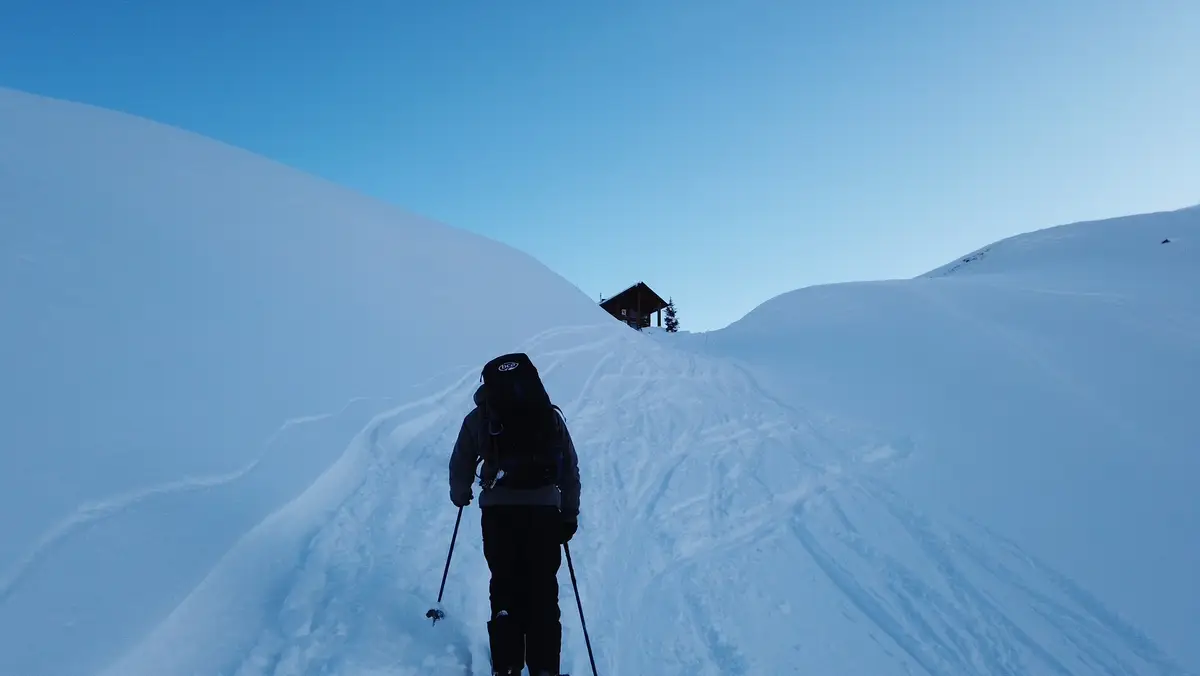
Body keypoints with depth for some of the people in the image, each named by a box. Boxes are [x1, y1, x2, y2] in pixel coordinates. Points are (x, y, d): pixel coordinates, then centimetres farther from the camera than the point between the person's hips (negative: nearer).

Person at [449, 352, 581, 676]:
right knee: (543, 594, 12)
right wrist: (569, 515, 14)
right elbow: (570, 471, 7)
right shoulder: (551, 417, 6)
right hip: (544, 513, 0)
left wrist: (460, 495, 29)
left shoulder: (480, 418, 3)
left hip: (498, 513, 0)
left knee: (505, 589, 14)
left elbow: (461, 464, 10)